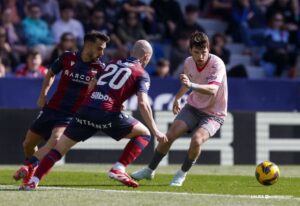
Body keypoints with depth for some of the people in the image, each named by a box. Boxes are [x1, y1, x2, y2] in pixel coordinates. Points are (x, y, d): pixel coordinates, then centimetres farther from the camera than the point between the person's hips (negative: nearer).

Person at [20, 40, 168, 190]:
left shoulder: (113, 64, 24)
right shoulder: (142, 74, 7)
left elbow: (90, 86, 30)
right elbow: (143, 104, -6)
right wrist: (155, 131, -3)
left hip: (86, 109, 5)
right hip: (107, 114, -5)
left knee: (61, 147, 12)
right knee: (144, 134, 12)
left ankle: (33, 181, 2)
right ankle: (119, 169, -2)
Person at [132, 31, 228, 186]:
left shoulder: (217, 64, -24)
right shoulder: (189, 62, -5)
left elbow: (212, 90, -42)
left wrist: (191, 85, -55)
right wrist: (178, 98, 17)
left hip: (213, 114, -5)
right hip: (193, 107, 5)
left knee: (197, 139, -29)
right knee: (170, 135, -11)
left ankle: (182, 174, -5)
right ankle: (150, 170, 9)